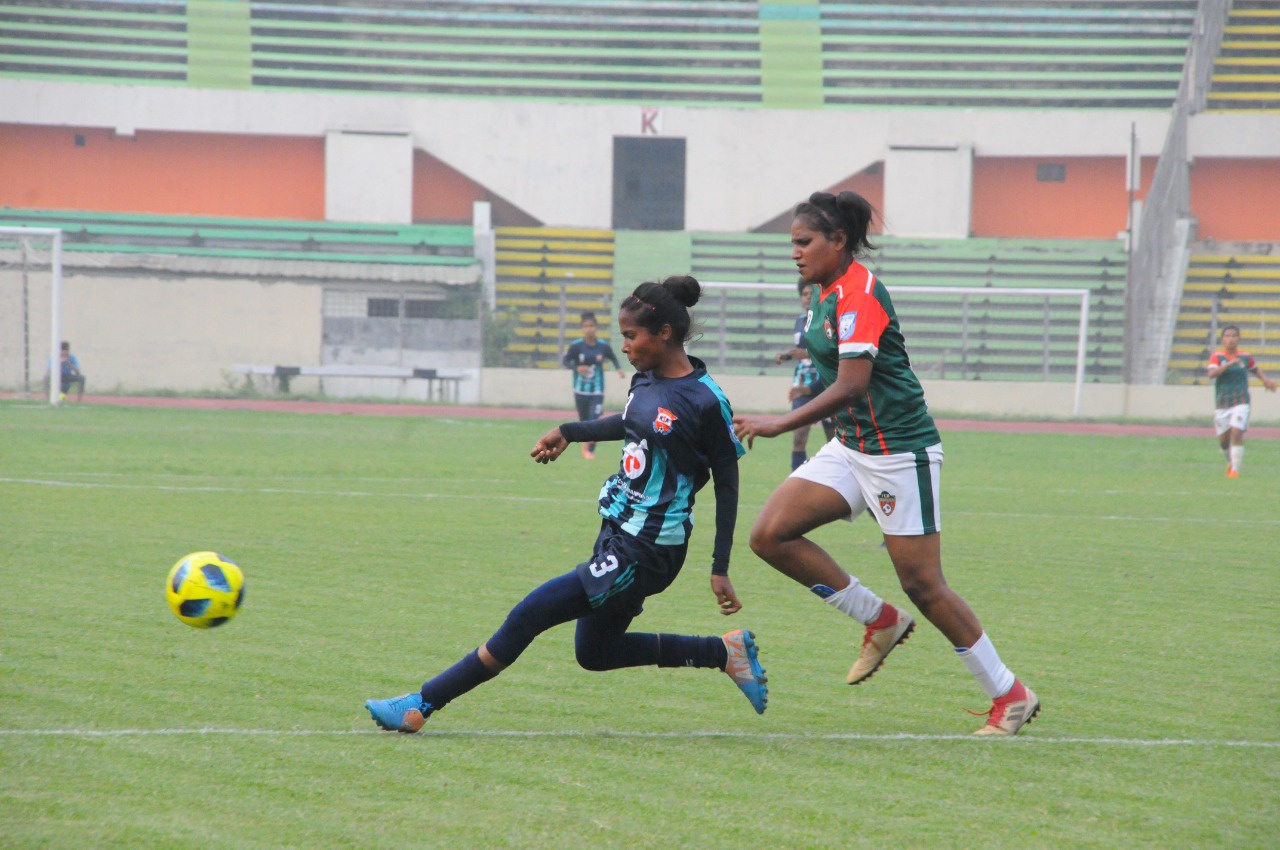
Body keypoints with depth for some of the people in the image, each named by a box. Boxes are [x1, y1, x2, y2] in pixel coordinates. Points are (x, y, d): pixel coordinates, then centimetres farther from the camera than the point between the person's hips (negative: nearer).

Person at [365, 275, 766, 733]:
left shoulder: (705, 401, -17)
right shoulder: (647, 378, 5)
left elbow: (727, 485, -10)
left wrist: (720, 570, -10)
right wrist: (569, 432, 22)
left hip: (645, 552, -10)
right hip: (617, 533, 10)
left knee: (529, 615, -9)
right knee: (594, 652, 20)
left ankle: (421, 706, -3)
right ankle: (726, 651, 25)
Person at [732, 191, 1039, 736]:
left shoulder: (860, 293, -18)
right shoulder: (827, 293, 10)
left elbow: (851, 385, -27)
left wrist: (780, 425, -29)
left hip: (899, 451, -9)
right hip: (851, 447, 9)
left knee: (923, 585, -6)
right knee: (770, 535, -7)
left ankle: (1010, 696, 8)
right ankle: (880, 622, 7)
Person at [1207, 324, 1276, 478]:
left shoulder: (1245, 357, 3)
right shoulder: (1217, 356, -4)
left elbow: (1255, 368, 24)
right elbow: (1212, 373, -22)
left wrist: (1265, 380, 7)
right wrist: (1229, 364, -32)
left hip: (1241, 402, 0)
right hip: (1222, 404, 0)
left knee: (1237, 434, -18)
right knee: (1223, 440, 6)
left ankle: (1235, 470, -10)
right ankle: (1231, 462, 36)